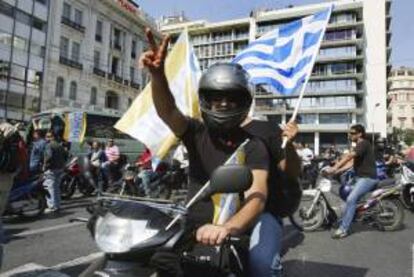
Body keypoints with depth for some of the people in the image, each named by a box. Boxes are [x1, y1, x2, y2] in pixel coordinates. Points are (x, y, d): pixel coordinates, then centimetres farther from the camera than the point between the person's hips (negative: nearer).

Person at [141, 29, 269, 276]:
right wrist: (158, 75, -37)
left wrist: (227, 228, -39)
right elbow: (167, 111, -17)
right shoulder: (197, 133, 3)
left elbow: (257, 196, -19)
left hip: (228, 238, -2)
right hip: (191, 230, 2)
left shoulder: (253, 146, -5)